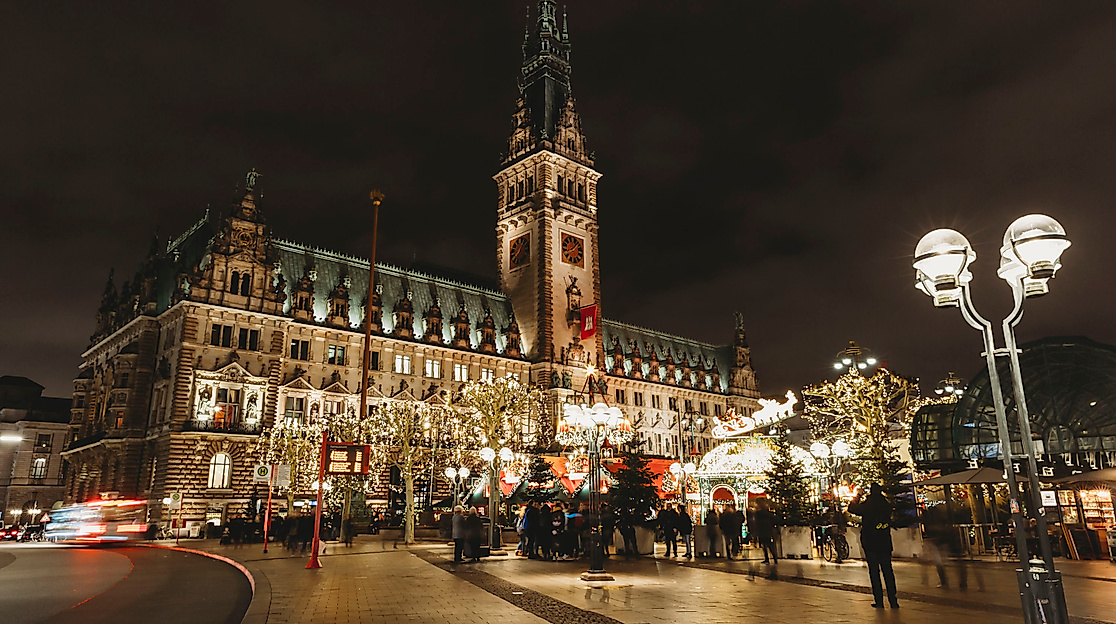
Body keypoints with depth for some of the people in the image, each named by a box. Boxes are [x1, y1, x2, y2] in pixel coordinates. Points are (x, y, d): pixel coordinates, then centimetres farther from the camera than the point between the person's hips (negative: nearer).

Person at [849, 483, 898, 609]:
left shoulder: (867, 504, -10)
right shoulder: (886, 504, -1)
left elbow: (851, 508, 3)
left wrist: (857, 495, 15)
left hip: (870, 544, -3)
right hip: (885, 543, 3)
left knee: (874, 571, 3)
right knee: (887, 570, 8)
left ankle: (879, 601, 3)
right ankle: (893, 601, 7)